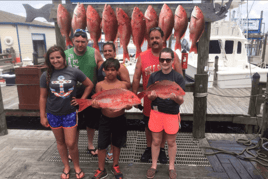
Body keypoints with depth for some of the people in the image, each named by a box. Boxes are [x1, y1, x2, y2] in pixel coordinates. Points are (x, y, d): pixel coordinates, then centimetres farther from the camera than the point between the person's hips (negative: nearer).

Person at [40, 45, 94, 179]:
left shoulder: (74, 72, -11)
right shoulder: (46, 75, -6)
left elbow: (89, 85, 1)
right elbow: (43, 97, 1)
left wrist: (81, 100, -3)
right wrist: (42, 116, 2)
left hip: (70, 113, -2)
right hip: (53, 114, 2)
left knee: (71, 143, 2)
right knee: (60, 141, 15)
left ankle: (77, 167, 27)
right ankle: (66, 167, 35)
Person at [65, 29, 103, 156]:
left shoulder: (94, 53, -7)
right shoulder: (66, 54, -8)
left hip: (91, 94, 1)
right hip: (73, 95, -1)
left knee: (92, 121, 17)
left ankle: (90, 145, 41)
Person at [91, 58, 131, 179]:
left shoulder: (122, 85, -5)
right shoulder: (100, 85, -4)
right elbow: (97, 102, -3)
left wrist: (127, 105, -29)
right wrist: (95, 105, -27)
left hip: (119, 119, 0)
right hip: (105, 119, 0)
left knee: (117, 144, 16)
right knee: (102, 145, 5)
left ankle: (115, 167, 39)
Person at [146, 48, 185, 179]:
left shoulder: (178, 77, -8)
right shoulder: (154, 76, -2)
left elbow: (181, 101, -10)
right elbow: (149, 97, 1)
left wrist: (175, 97, -33)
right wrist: (152, 95, -23)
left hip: (172, 114, -1)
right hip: (156, 112, 1)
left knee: (171, 142, 14)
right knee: (156, 141, 13)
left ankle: (171, 167, 35)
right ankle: (154, 165, 33)